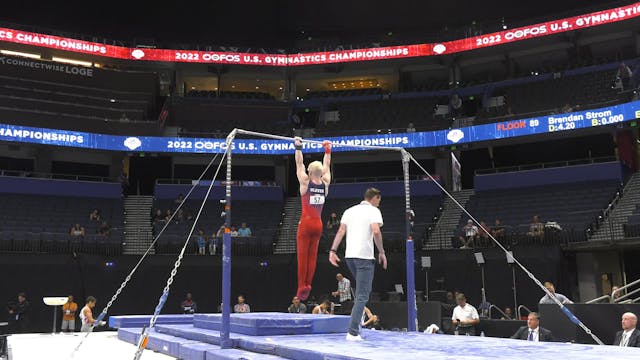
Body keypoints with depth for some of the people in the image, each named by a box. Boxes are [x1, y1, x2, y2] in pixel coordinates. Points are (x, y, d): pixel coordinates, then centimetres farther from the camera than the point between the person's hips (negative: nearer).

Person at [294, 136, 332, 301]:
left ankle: (302, 286, -2)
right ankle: (308, 284, 6)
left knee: (302, 255, -1)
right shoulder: (325, 183, 1)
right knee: (312, 255, 8)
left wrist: (298, 147, 3)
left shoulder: (305, 182, -8)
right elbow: (326, 166, 14)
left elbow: (299, 164, -3)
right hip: (318, 224, 4)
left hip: (306, 223, -4)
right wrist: (328, 150, 23)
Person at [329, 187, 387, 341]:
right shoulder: (374, 211, 0)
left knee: (362, 291, 25)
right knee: (362, 296, -6)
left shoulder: (349, 210, 18)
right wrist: (381, 252, -7)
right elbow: (376, 231, -15)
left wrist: (333, 250, 4)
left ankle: (357, 322, 21)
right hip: (365, 256, -7)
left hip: (349, 255, 7)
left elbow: (341, 231, 8)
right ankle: (353, 332, -12)